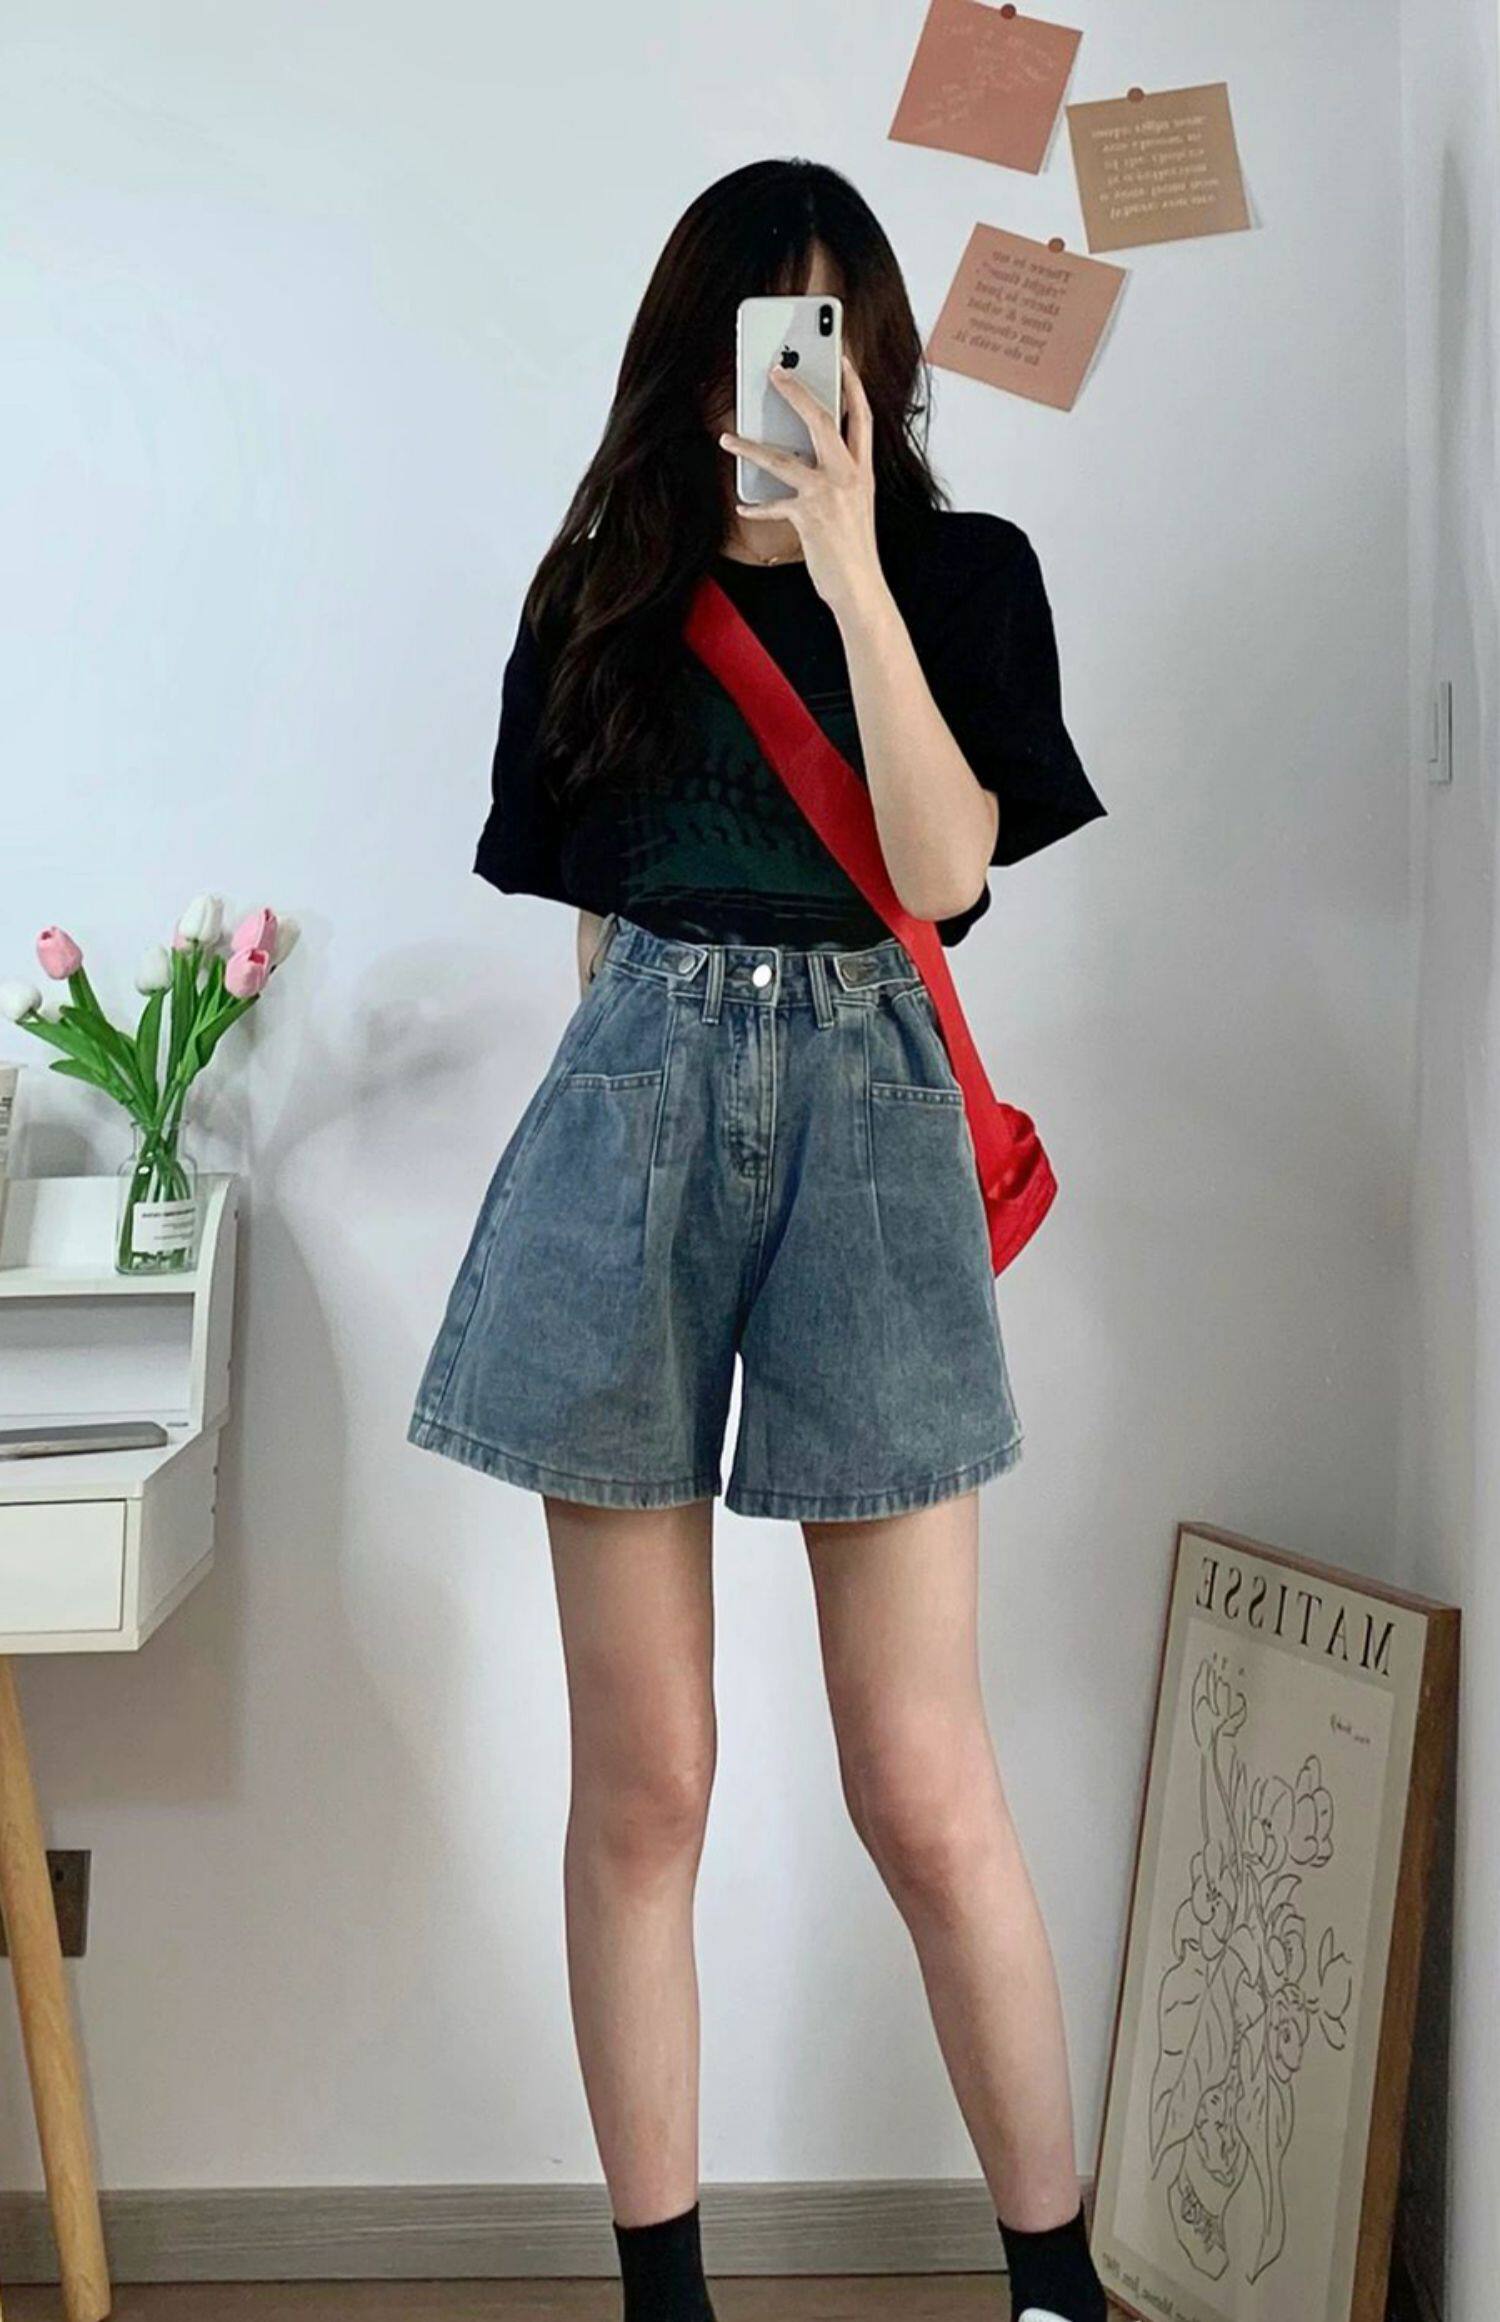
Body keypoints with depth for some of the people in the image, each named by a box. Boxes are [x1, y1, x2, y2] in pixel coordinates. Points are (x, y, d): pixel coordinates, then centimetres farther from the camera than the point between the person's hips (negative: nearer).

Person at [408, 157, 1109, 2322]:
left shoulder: (966, 572, 8)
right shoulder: (607, 589, 14)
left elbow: (943, 873, -7)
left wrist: (848, 565, -10)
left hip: (863, 1109, -2)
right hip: (633, 1106, 2)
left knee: (926, 1790, -1)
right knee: (642, 1780, 5)